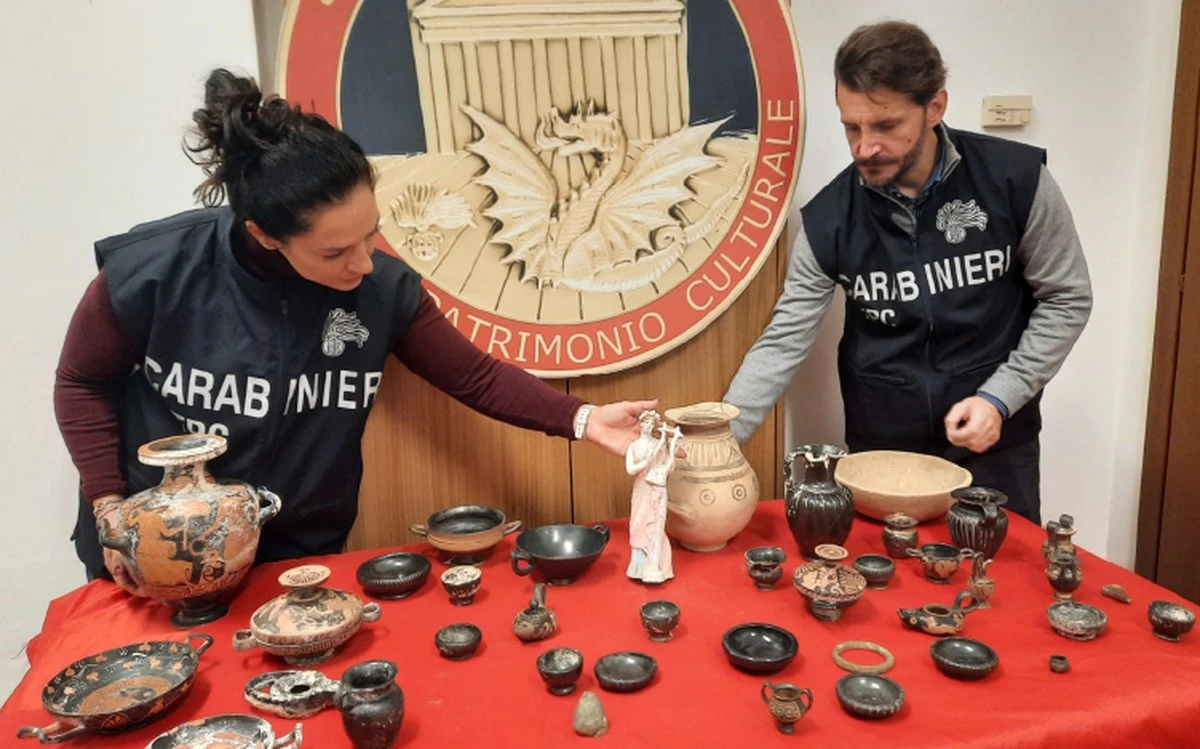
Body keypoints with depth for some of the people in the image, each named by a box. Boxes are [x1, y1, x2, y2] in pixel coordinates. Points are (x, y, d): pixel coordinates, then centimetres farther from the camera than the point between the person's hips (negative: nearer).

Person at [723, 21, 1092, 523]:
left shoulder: (1015, 179, -13)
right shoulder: (827, 219, -11)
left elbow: (1066, 299, -2)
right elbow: (783, 342, -10)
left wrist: (1000, 398, -13)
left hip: (994, 444, 0)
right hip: (880, 450, 1)